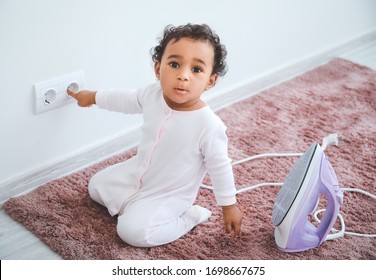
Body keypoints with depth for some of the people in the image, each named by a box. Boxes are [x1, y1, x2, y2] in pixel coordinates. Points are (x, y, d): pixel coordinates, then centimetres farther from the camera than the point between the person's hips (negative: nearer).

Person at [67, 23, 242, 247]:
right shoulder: (153, 94, -17)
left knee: (132, 231, -20)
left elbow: (220, 167, -19)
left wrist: (230, 205, -10)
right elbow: (125, 100, 6)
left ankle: (190, 217, -3)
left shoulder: (210, 126, -34)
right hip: (138, 172, 6)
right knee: (96, 186, 14)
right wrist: (93, 97, 19)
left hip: (170, 194, -6)